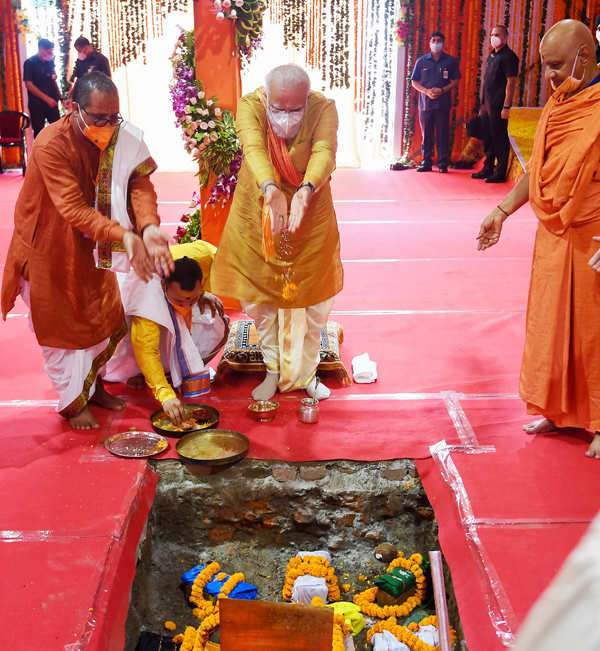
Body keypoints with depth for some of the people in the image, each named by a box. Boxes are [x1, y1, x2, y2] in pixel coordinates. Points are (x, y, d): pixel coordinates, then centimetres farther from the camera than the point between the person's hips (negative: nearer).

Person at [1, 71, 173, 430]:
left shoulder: (122, 137, -11)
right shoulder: (51, 145, -29)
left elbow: (139, 183, -21)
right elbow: (73, 208, -36)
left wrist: (149, 226, -42)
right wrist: (122, 235, -49)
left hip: (89, 246, 6)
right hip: (49, 248, -6)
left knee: (107, 319, 15)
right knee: (60, 327, 6)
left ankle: (94, 385, 38)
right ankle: (73, 403, 24)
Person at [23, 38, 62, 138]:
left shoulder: (50, 61, 6)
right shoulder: (30, 63, -10)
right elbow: (29, 85, -16)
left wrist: (59, 96, 7)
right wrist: (46, 98, -22)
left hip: (52, 103, 5)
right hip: (37, 105, -5)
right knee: (39, 131, 3)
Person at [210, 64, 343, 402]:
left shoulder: (324, 108, -18)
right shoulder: (250, 106, -18)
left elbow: (325, 152, -34)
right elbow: (254, 149, -36)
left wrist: (306, 189, -56)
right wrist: (270, 188, -56)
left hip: (311, 218, 0)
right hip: (258, 216, 0)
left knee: (314, 303, 8)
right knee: (258, 300, 8)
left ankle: (305, 373, 30)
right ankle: (274, 370, 31)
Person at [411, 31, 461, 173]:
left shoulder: (451, 61, 6)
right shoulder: (421, 61, 9)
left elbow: (455, 81, 5)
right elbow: (414, 82, 8)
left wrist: (442, 90, -12)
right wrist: (427, 91, -9)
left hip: (443, 104, -1)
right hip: (425, 103, 1)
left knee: (443, 134, -1)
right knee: (426, 134, 4)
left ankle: (442, 163, 4)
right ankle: (426, 162, 11)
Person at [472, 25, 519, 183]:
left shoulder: (508, 56, -10)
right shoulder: (491, 55, 17)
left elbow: (511, 82, -15)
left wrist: (506, 106, -20)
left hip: (499, 105, -9)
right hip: (487, 105, 9)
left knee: (500, 139, -4)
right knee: (487, 138, 14)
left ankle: (500, 173, 1)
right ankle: (488, 169, 24)